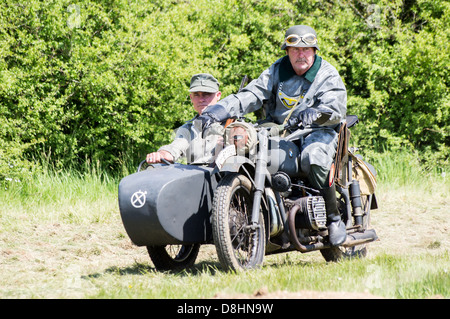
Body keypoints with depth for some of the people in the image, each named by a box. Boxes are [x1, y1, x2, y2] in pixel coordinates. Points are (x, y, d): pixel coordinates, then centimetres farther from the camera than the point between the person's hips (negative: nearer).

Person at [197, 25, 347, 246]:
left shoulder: (328, 76, -1)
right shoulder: (277, 71, 8)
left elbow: (337, 109, -15)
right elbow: (251, 95, -2)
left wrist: (315, 113, -38)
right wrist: (216, 111, -18)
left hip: (318, 132, -4)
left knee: (312, 160, -37)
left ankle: (334, 219, -20)